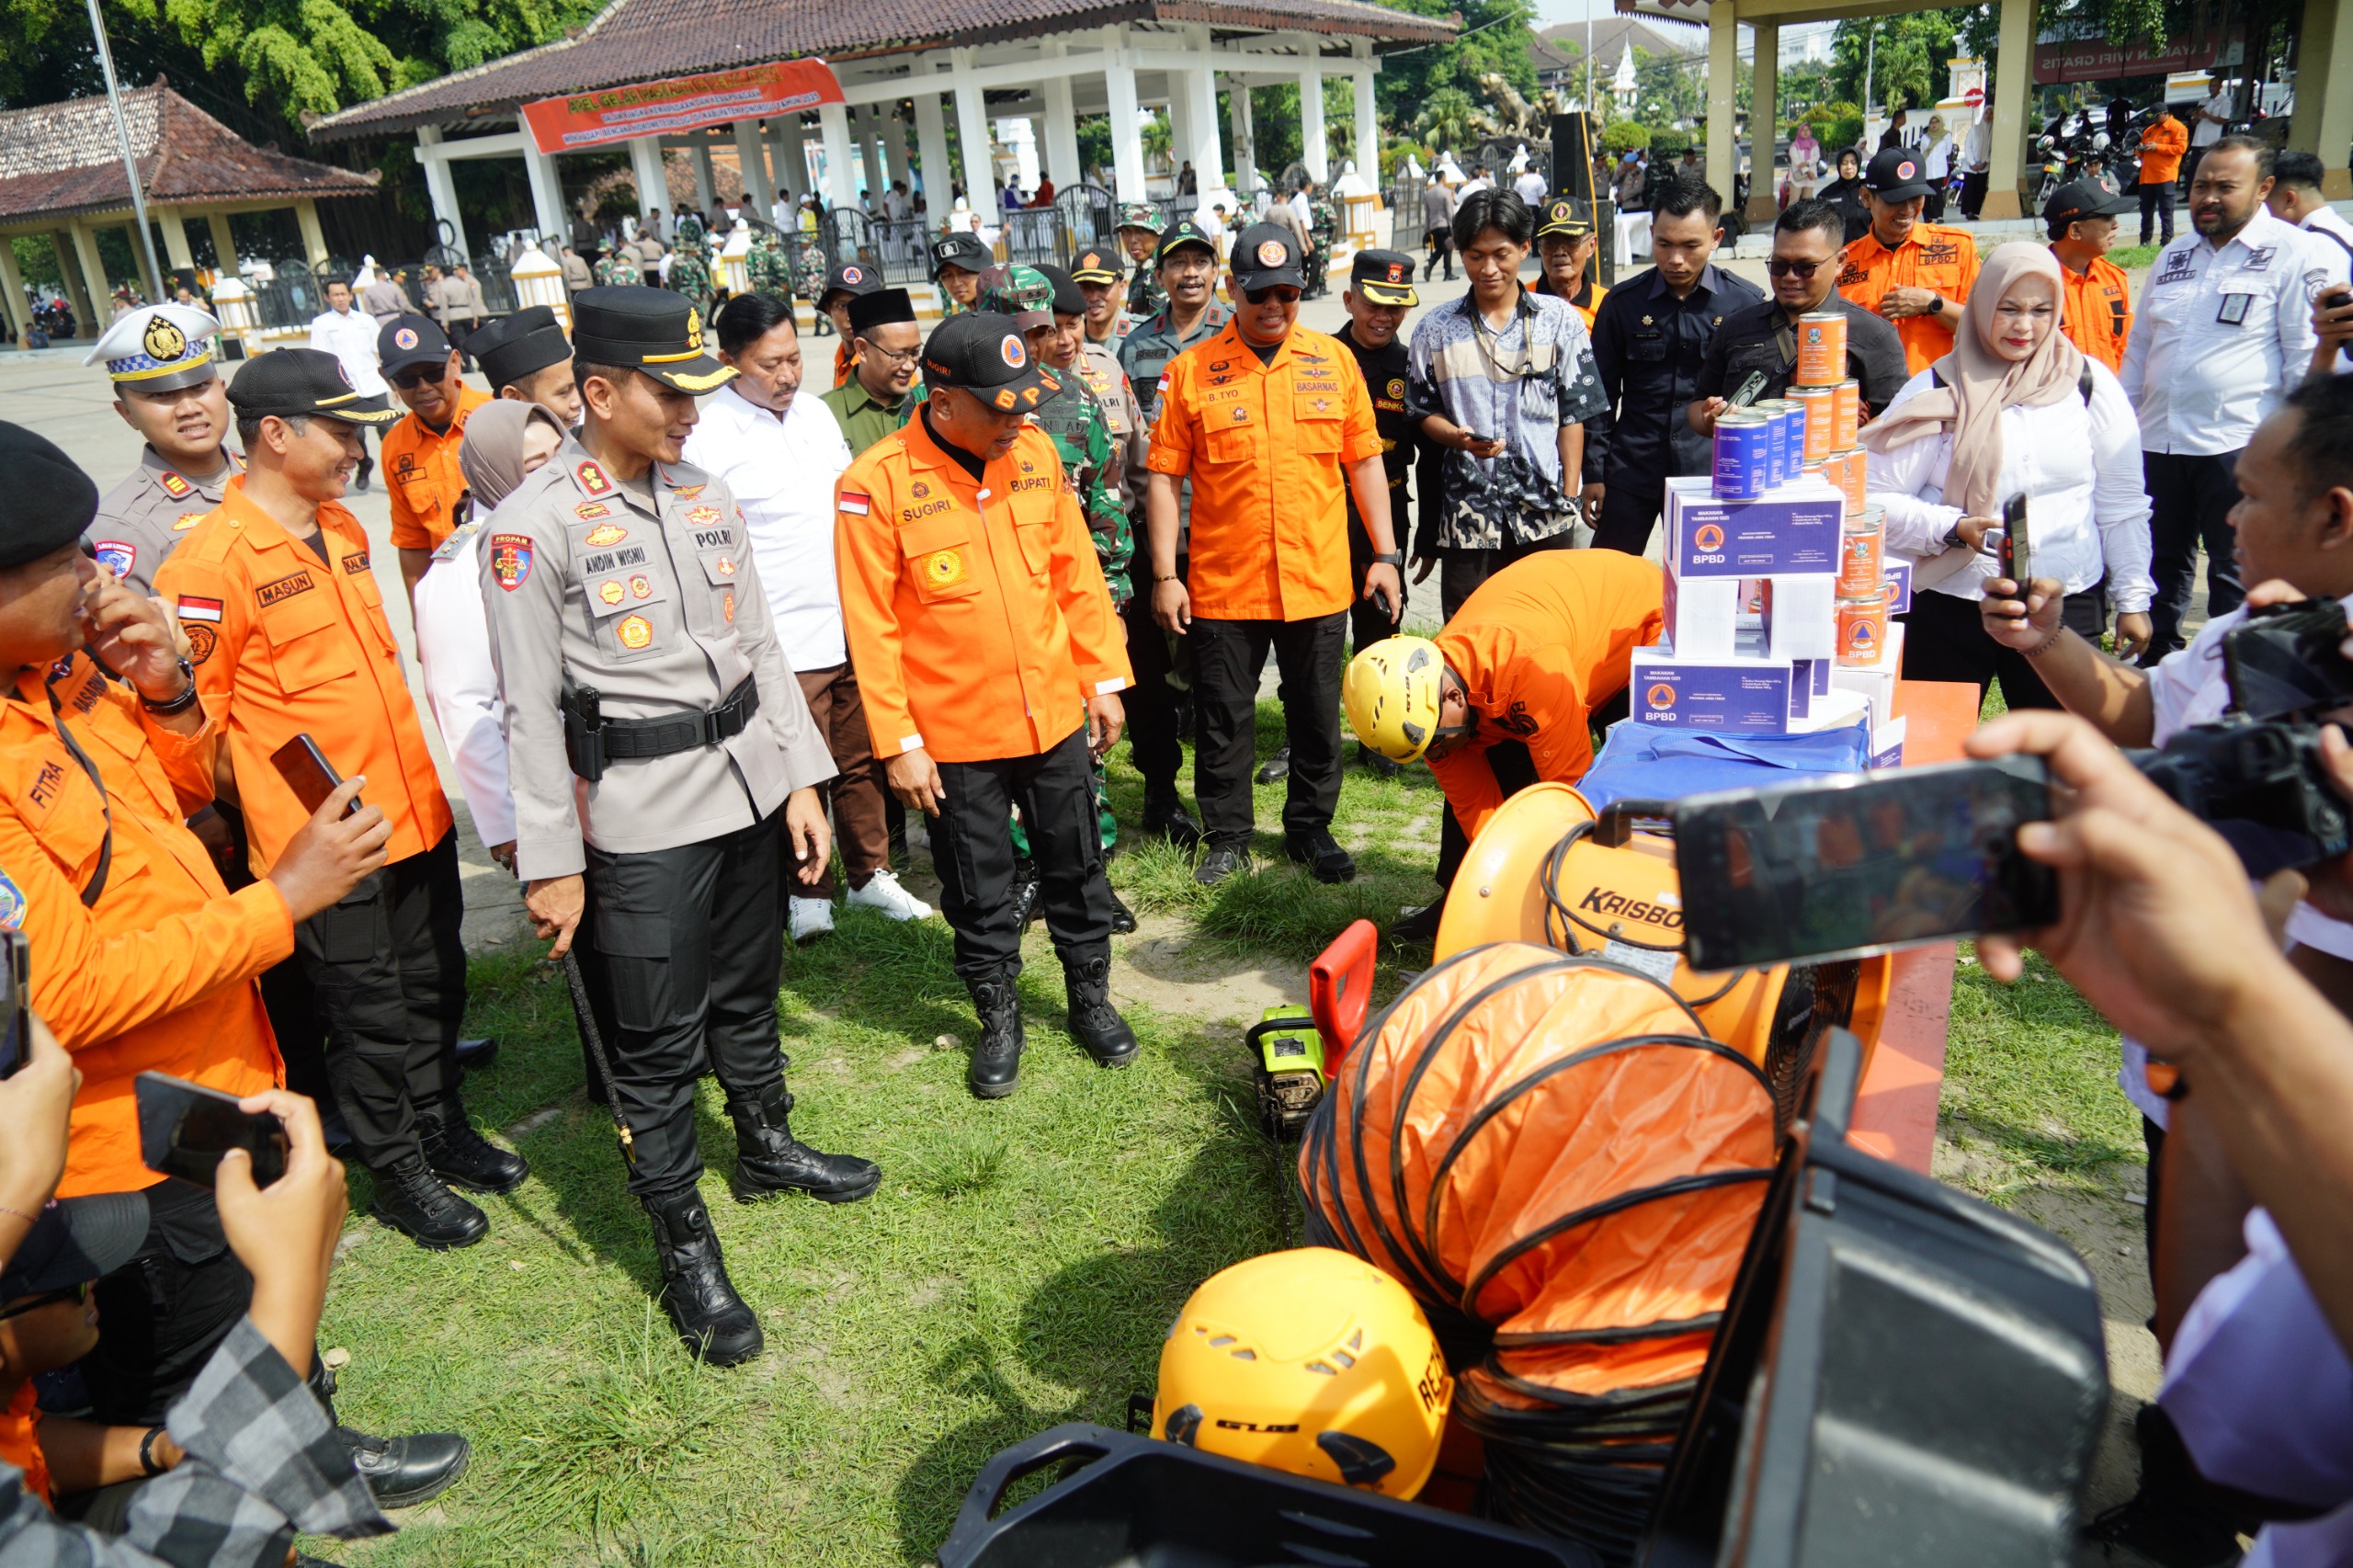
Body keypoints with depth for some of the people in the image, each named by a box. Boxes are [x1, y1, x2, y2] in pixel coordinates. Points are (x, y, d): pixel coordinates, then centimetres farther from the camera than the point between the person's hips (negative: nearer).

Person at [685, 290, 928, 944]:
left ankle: (871, 874, 32)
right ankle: (808, 892, 23)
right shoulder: (710, 440, -11)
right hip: (785, 644, -6)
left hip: (853, 628, 6)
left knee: (862, 761, 16)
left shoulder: (816, 411, 9)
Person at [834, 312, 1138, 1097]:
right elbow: (871, 627, -12)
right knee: (978, 891, 11)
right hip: (954, 731, -3)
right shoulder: (877, 483, -15)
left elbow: (1075, 572, 7)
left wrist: (1103, 679, 8)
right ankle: (999, 1017, 32)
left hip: (1055, 712, 4)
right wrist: (898, 743, -13)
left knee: (1076, 864, 17)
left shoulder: (1034, 452, -2)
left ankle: (1091, 995, 37)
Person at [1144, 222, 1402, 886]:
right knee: (1223, 719, 8)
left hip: (1319, 579, 2)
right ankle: (1226, 837, 24)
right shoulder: (1190, 371, -2)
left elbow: (1364, 460, 9)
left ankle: (1311, 828, 29)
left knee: (1317, 717, 12)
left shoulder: (1333, 359, 5)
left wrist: (1385, 555, 6)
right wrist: (1165, 575, -6)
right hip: (1221, 584, -1)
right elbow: (1164, 477, -2)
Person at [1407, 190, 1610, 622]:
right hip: (1467, 514, 0)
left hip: (1544, 511, 0)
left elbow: (1573, 415, 4)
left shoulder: (1560, 320, 3)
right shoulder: (1435, 331, 4)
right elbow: (1424, 412, 9)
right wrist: (1459, 437, -12)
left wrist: (1569, 497, 0)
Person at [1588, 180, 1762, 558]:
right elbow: (1602, 395, 6)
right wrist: (1593, 473, 2)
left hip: (1711, 471, 0)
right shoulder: (1623, 302, 1)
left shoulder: (1746, 303, -1)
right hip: (1630, 469, 1)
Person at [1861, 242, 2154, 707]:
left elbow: (2120, 505, 11)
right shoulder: (1935, 391, -1)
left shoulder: (2090, 385, 6)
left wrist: (2132, 598, 10)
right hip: (1948, 608, -1)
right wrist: (1954, 528, -18)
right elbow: (1876, 498, -6)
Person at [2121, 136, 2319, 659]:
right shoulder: (2174, 254, 14)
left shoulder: (2291, 253, -4)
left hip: (2239, 444, -6)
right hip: (2158, 439, 6)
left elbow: (2306, 354, -6)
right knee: (2161, 564, 14)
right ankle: (2154, 664, 26)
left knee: (2234, 576, 3)